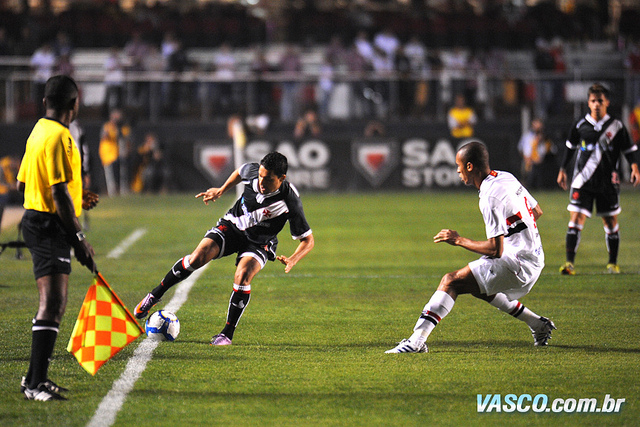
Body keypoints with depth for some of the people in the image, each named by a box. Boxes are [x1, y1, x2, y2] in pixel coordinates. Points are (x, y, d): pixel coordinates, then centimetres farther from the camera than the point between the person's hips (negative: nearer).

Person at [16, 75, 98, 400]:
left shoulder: (39, 131, 15)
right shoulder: (59, 137, -17)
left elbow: (22, 183, 23)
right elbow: (59, 194, -21)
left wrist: (76, 199, 27)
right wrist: (79, 239, -18)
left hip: (36, 219, 11)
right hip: (50, 227, -11)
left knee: (53, 304, 17)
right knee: (52, 305, -14)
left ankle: (35, 378, 23)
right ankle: (36, 383, -19)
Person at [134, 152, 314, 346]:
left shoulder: (290, 202, -28)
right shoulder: (252, 172, -20)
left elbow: (308, 240, -19)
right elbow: (240, 172, 10)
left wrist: (292, 260, -35)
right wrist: (221, 191, 15)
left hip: (259, 243, -2)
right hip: (232, 226, 2)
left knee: (242, 276, -30)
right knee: (198, 257, -20)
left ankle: (228, 334, -13)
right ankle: (154, 295, -1)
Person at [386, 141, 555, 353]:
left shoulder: (491, 198, -20)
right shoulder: (507, 178, 9)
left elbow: (495, 250, -21)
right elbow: (537, 212, 19)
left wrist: (459, 240, -12)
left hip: (517, 263, -10)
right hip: (533, 256, 10)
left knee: (451, 281, -14)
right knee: (479, 287, 31)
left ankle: (417, 340, -24)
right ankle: (538, 324, 32)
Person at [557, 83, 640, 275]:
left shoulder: (616, 126, 0)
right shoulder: (580, 126, 3)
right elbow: (570, 147, 17)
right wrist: (562, 170, 18)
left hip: (608, 182, 0)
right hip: (583, 180, 0)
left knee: (611, 222, 9)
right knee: (576, 218, -12)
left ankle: (613, 263, 25)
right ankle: (569, 263, -15)